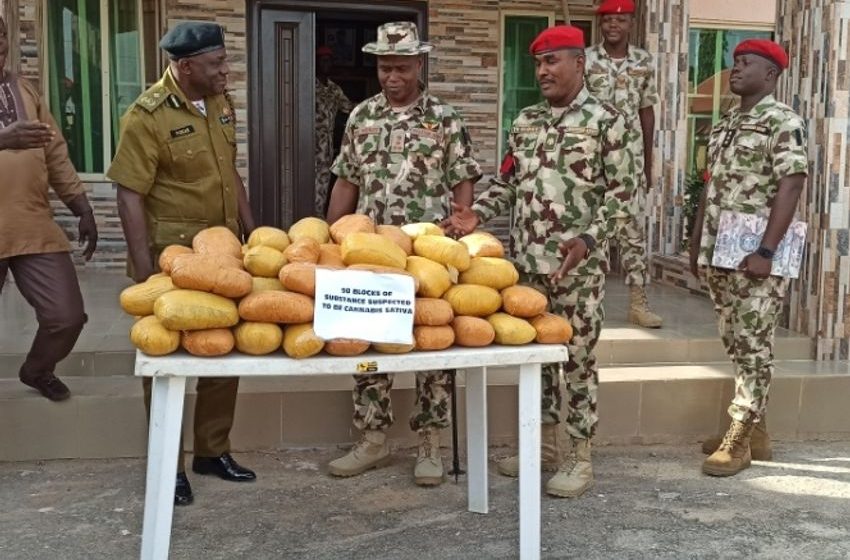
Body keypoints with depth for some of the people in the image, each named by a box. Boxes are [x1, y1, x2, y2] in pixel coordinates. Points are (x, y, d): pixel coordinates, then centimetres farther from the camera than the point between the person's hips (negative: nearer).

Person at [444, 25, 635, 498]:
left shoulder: (606, 120, -5)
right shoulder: (525, 121, 11)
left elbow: (620, 189, -7)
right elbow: (508, 181, 14)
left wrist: (588, 237, -20)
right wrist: (478, 214, -3)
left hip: (579, 264, -5)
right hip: (527, 260, 6)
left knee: (578, 357, 1)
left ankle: (581, 458, 13)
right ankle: (545, 443, 27)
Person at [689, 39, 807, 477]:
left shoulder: (783, 121, -8)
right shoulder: (724, 124, 16)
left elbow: (791, 186, -16)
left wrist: (766, 251, -22)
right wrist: (697, 245, 16)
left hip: (755, 254, -8)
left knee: (753, 347, -3)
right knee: (737, 344, 12)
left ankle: (738, 441, 2)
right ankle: (754, 427, 23)